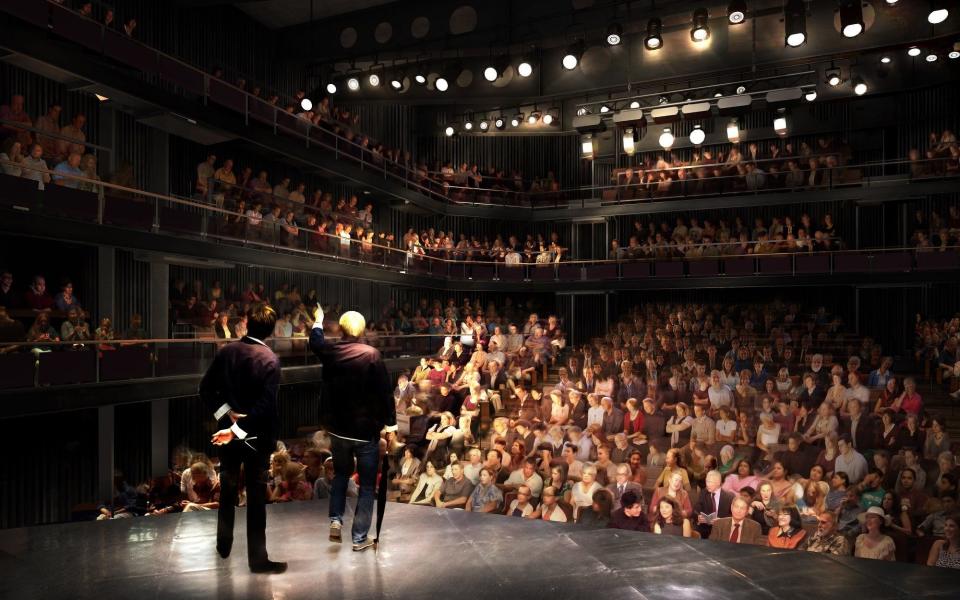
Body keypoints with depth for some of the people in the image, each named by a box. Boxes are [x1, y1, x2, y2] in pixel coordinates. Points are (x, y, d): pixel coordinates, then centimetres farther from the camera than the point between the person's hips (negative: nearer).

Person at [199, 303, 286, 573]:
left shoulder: (226, 351, -3)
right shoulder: (270, 359, -17)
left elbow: (206, 388, -2)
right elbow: (265, 405, -23)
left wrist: (226, 413, -5)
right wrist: (238, 428, -19)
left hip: (227, 429, 5)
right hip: (256, 434, -5)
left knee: (227, 488, 22)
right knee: (256, 495, 4)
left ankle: (224, 544, 37)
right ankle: (257, 558, 10)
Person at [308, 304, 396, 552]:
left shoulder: (330, 351, -4)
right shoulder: (372, 354, -17)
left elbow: (315, 343, 20)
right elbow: (385, 391, -17)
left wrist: (318, 322, 39)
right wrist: (390, 424, -8)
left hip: (337, 427, 4)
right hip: (367, 429, -4)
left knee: (341, 474, 27)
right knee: (367, 484, 9)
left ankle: (335, 520, 15)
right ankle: (360, 537, 12)